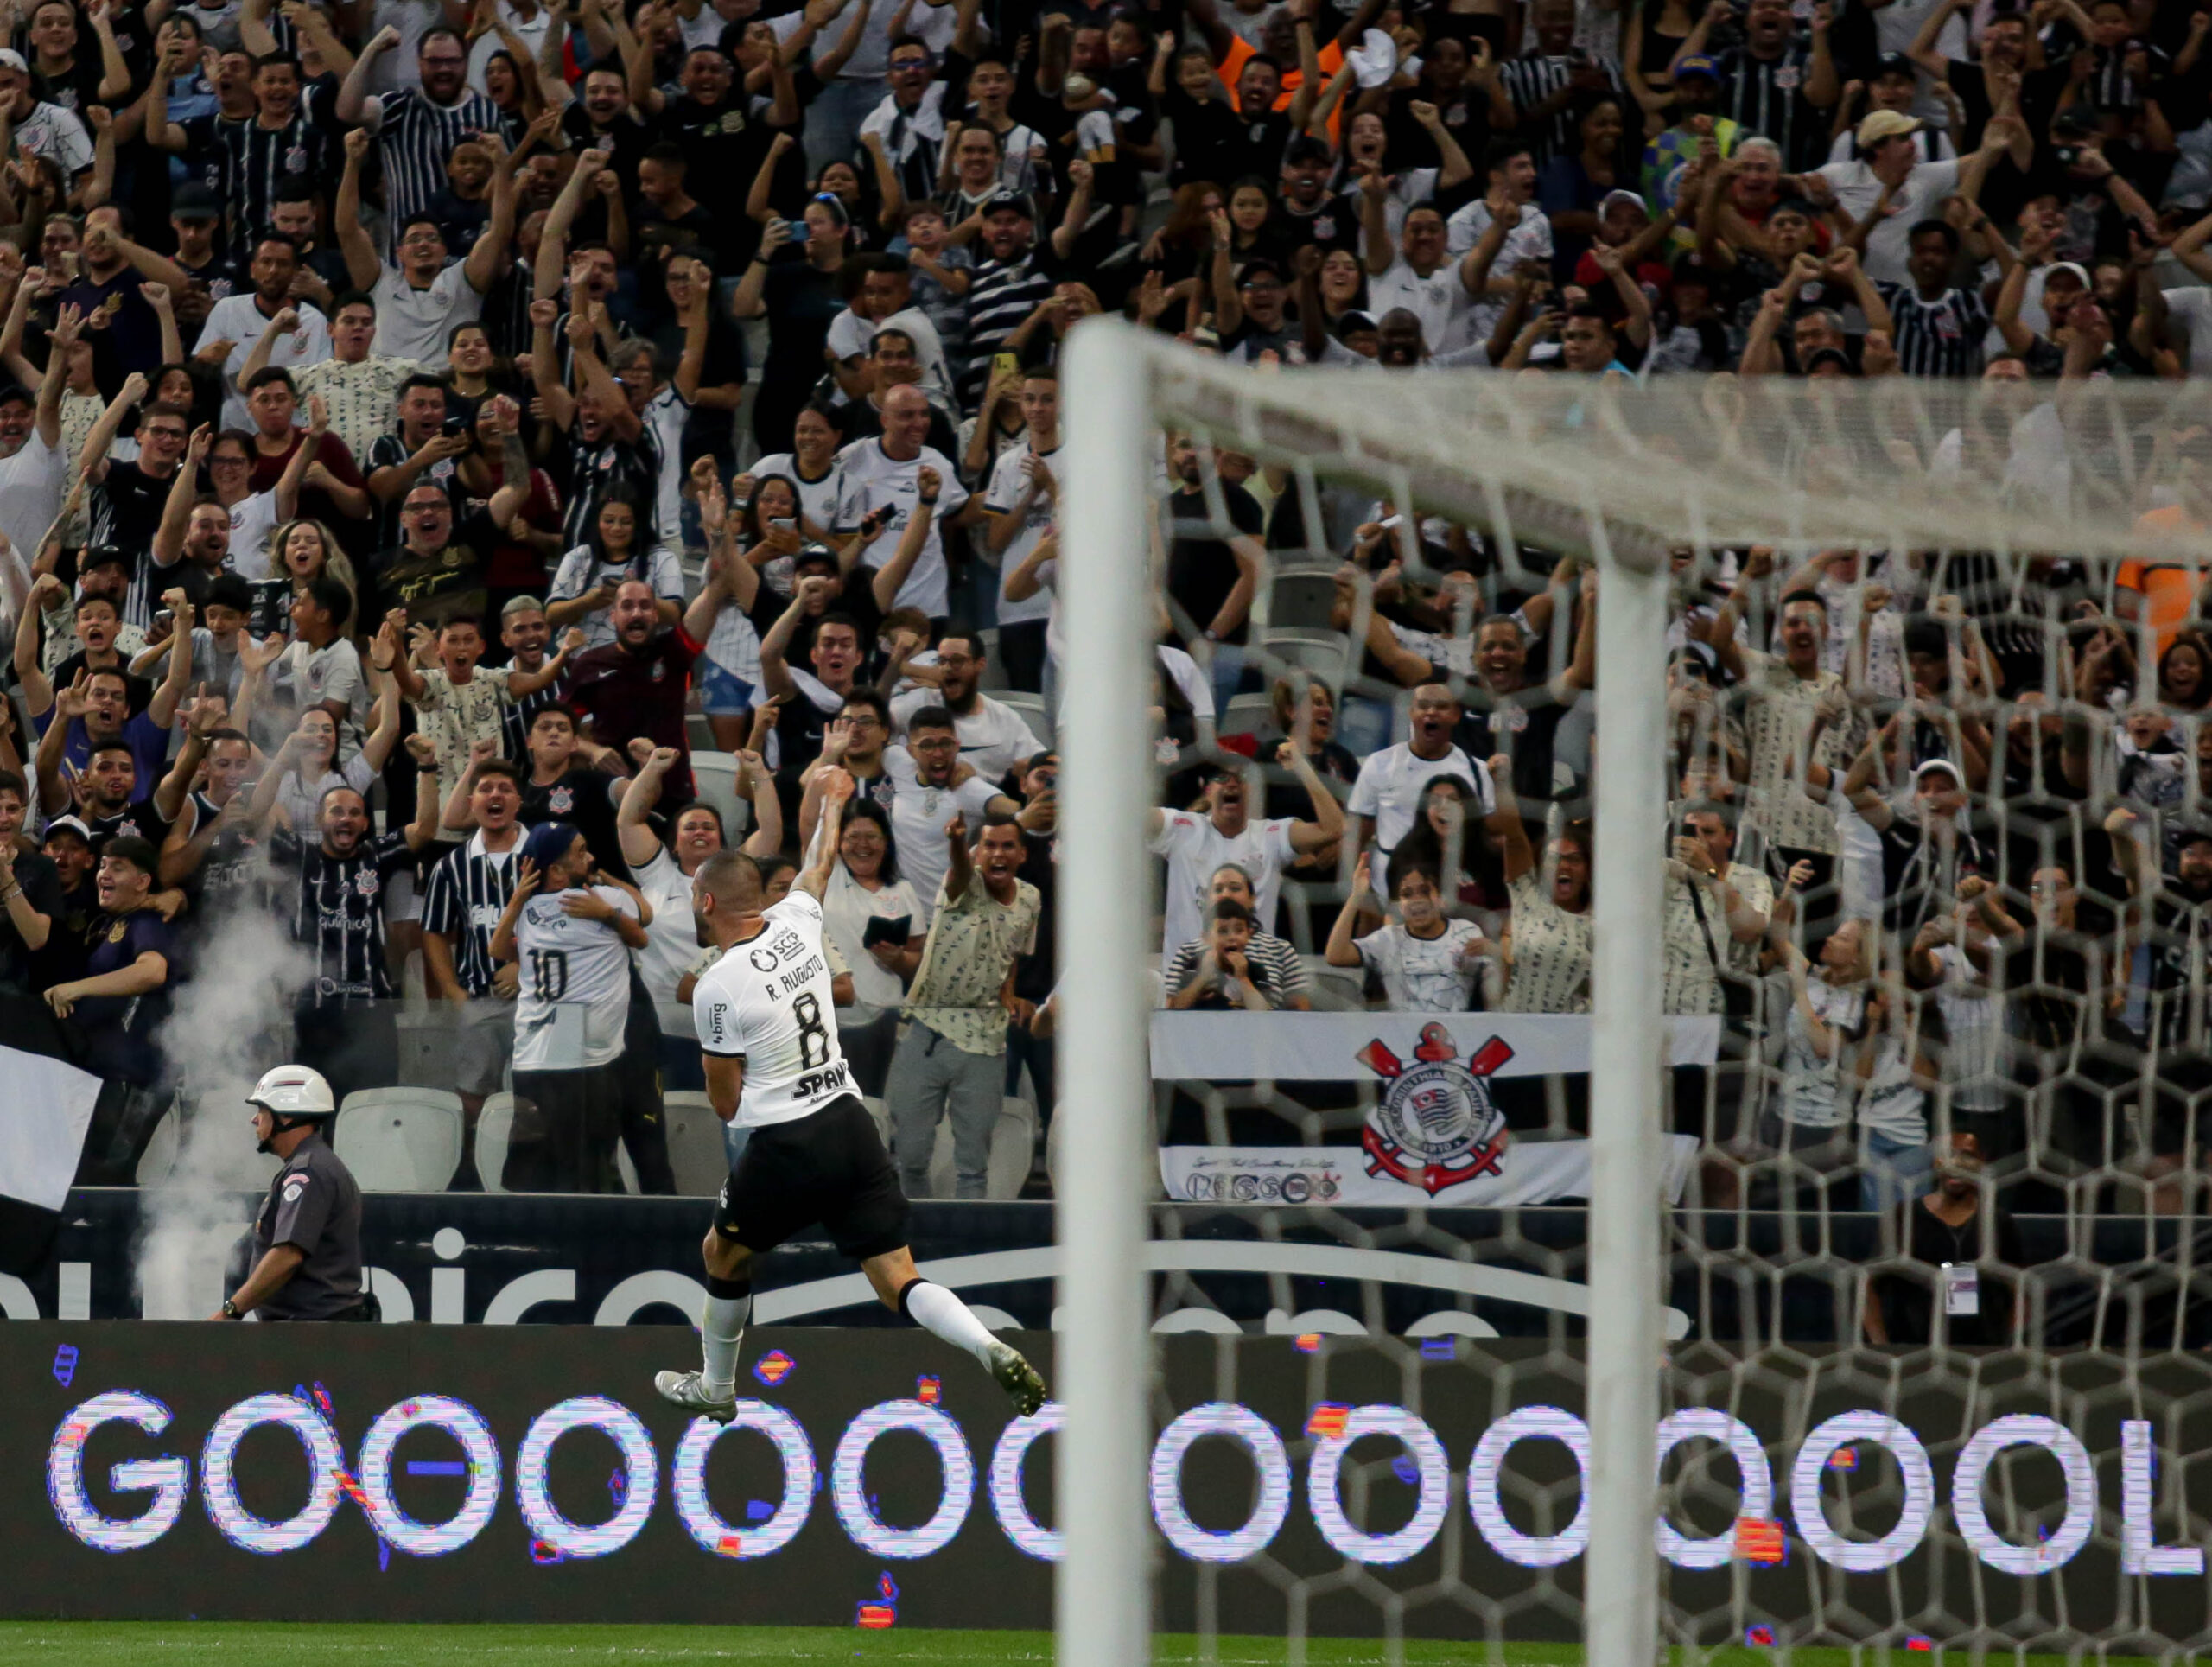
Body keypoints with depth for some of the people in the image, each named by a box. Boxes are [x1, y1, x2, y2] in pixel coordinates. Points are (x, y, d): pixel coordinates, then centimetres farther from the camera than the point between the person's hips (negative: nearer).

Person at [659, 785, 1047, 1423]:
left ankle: (715, 1388, 37)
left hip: (785, 1146, -5)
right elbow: (821, 865, 29)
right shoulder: (796, 923, 5)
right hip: (853, 1126, 5)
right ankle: (993, 1351, -23)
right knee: (897, 1280, 1)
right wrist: (833, 807, 49)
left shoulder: (717, 987, -11)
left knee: (722, 1253, 22)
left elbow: (725, 1102, -3)